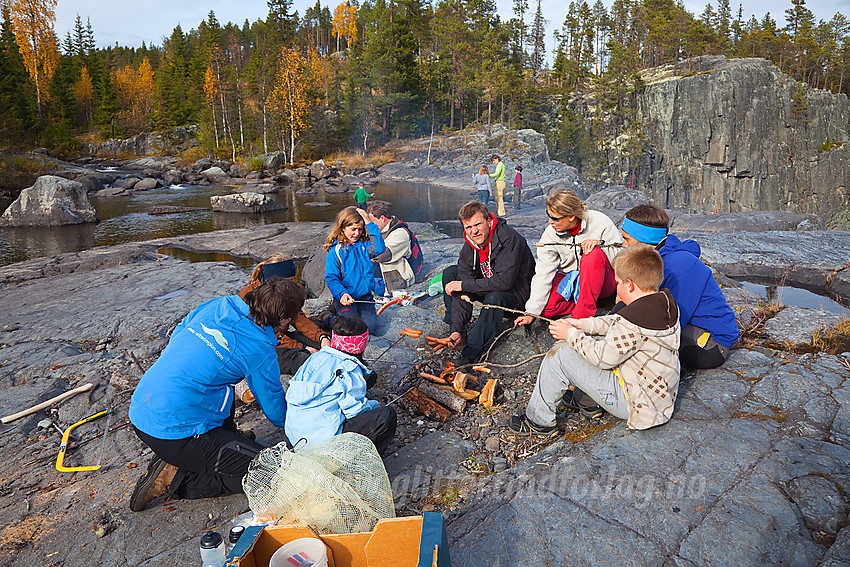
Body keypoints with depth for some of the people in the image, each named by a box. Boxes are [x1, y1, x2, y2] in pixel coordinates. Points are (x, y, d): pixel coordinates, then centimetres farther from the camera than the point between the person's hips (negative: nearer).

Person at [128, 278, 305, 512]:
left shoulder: (217, 306, 3)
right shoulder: (259, 351, -13)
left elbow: (176, 337, 23)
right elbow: (278, 415, 0)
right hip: (172, 433, -8)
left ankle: (227, 438, 26)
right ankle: (176, 477, -4)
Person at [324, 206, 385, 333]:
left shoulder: (364, 245, 6)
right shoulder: (336, 250, -5)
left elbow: (379, 248, -15)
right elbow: (331, 277, -9)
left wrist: (371, 224, -14)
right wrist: (342, 293, -27)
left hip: (365, 296, 3)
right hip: (346, 298, -3)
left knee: (371, 325, -16)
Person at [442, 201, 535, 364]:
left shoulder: (509, 239, -29)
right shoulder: (469, 248, -9)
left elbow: (503, 281, -36)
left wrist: (463, 285, -28)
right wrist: (456, 330, -23)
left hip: (515, 292, -7)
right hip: (488, 287, 7)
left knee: (494, 297, -40)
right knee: (450, 272, -3)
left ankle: (472, 352, -35)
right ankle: (453, 323, 1)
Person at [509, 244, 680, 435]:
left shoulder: (635, 318, -29)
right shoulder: (666, 303, 2)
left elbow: (604, 358, -21)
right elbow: (618, 323, 14)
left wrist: (571, 334, -8)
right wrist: (581, 324, 10)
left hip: (635, 402, -10)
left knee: (559, 354, -12)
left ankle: (538, 420, 3)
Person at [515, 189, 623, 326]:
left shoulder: (600, 222, -15)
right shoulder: (550, 234, -10)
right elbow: (542, 275, -14)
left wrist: (600, 244, -27)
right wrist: (531, 313, -20)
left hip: (603, 281, -1)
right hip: (569, 280, 2)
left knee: (593, 254, -33)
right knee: (546, 307, -24)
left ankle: (582, 314, -28)